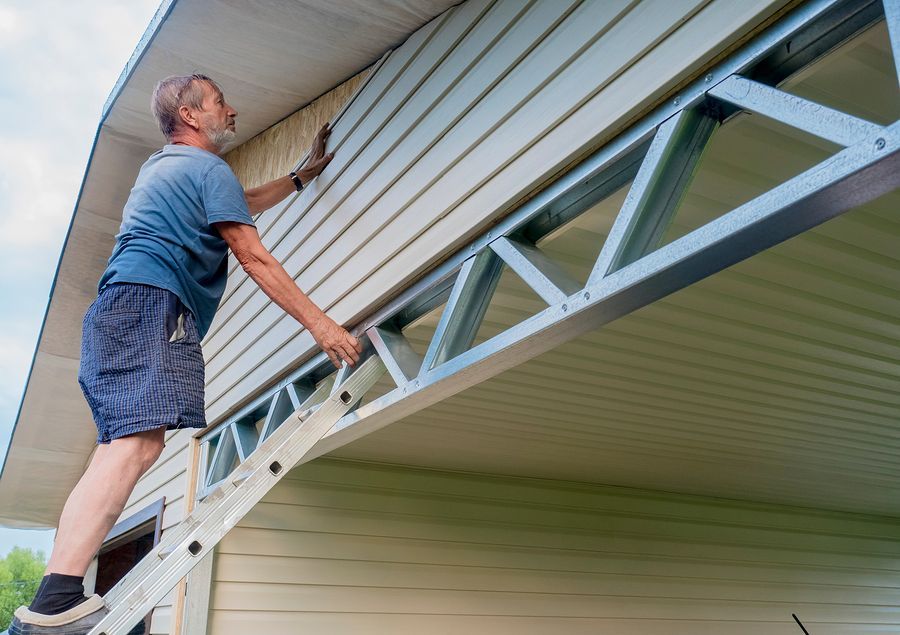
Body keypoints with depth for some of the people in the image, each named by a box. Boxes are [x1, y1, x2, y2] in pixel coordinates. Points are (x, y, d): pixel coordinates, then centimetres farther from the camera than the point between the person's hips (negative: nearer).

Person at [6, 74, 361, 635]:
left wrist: (304, 175, 54)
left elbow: (245, 203, 47)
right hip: (150, 301, -10)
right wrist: (320, 324, -4)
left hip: (116, 312, 10)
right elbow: (255, 259, -4)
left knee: (123, 446, 1)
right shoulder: (208, 168, 3)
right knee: (140, 440, -24)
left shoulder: (161, 166, 33)